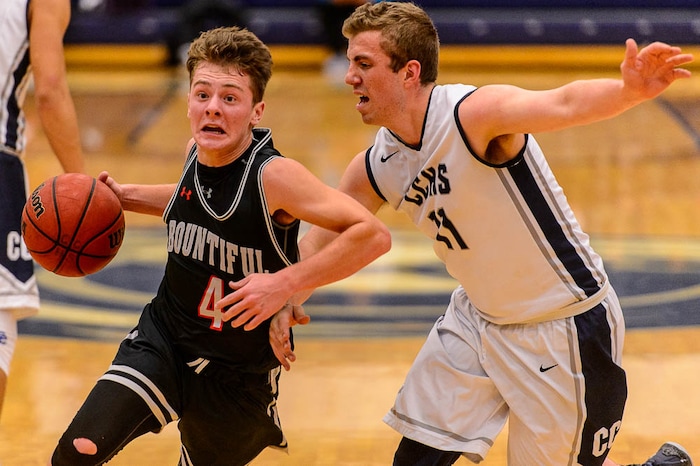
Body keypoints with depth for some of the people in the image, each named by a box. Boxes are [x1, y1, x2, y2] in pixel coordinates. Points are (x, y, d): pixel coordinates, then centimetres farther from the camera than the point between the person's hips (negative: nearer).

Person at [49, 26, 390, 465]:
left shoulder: (275, 176, -24)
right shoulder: (197, 152, -4)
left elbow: (373, 235, -31)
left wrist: (285, 283, -34)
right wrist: (128, 196, 11)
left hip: (239, 372, -4)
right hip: (163, 335, 4)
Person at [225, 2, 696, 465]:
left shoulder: (473, 115, -27)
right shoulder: (375, 170, -5)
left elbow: (563, 104, -45)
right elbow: (320, 240, 7)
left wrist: (630, 90, -65)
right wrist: (285, 297, -13)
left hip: (567, 327, -7)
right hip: (479, 319, 7)